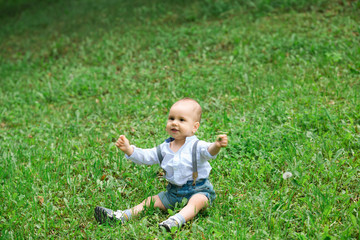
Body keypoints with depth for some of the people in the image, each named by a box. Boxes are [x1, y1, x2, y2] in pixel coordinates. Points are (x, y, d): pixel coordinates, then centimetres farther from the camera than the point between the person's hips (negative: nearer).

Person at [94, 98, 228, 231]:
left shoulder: (196, 146, -13)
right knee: (153, 201, 0)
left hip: (199, 190, -6)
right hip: (173, 191, 6)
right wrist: (128, 149, -7)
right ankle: (121, 216, -2)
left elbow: (208, 151, -33)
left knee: (197, 201, -35)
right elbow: (146, 157, 8)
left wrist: (216, 146, -57)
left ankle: (176, 221, -56)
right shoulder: (165, 148, 6)